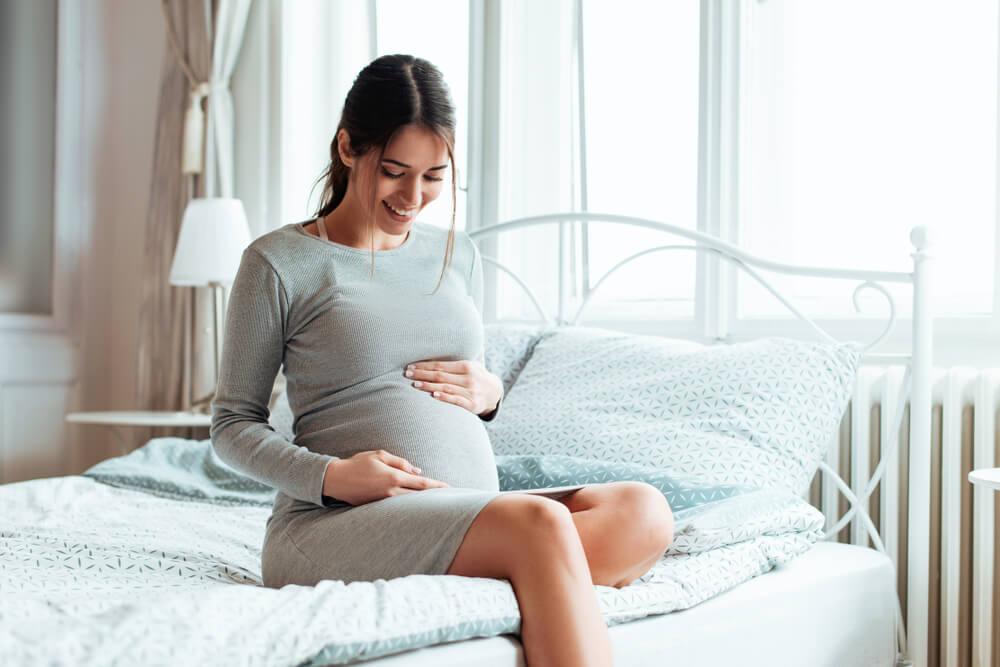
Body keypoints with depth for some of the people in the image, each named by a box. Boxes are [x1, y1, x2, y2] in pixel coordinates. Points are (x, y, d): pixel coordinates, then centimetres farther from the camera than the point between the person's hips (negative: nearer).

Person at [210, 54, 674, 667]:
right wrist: (329, 476, -15)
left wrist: (490, 394, 3)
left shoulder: (459, 255, 19)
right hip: (335, 525, -5)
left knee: (643, 512, -24)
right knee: (540, 523, -34)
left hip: (473, 513, 6)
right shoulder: (279, 263, 3)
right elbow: (233, 425, 4)